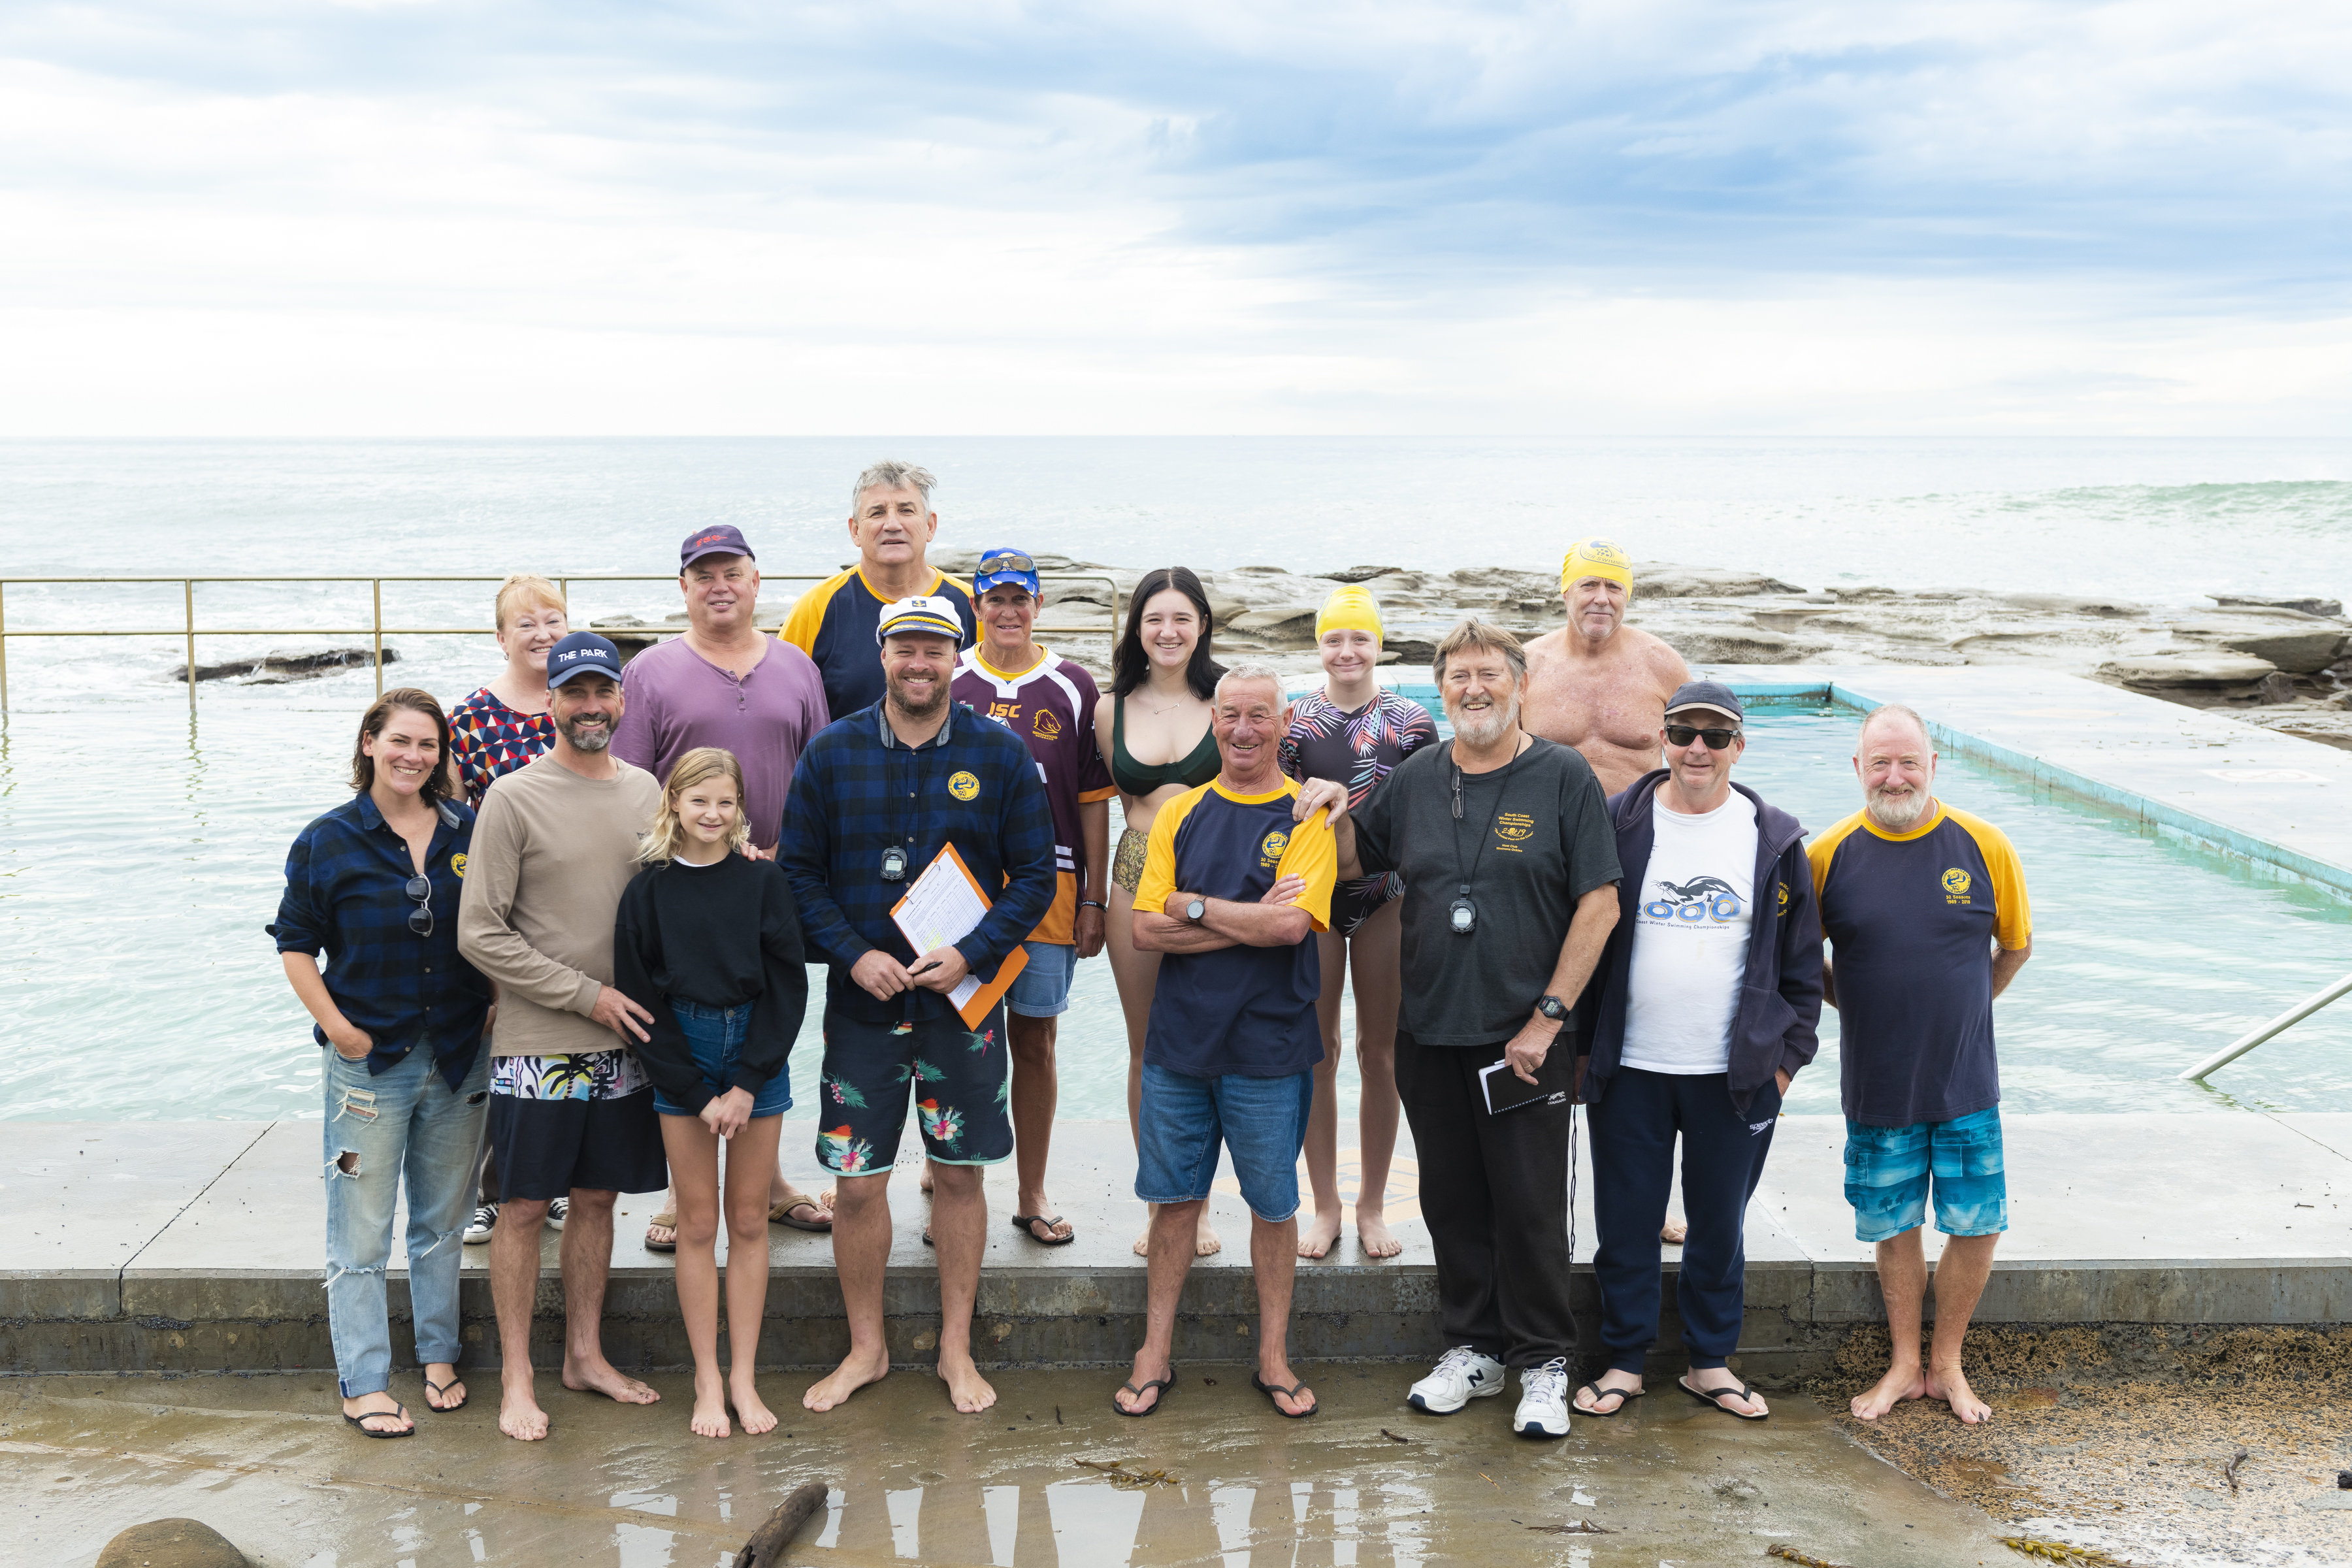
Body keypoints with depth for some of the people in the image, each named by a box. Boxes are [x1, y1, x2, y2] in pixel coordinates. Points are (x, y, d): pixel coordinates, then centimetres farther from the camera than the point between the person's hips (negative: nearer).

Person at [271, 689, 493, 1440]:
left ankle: (439, 1355, 28)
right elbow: (295, 944, -1)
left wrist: (496, 1006, 2)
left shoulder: (469, 832, 4)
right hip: (370, 1058, -3)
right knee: (361, 1230, 1)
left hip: (459, 1058, 3)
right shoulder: (329, 840, -4)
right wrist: (337, 1027, -10)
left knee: (442, 1221, 14)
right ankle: (363, 1383, 9)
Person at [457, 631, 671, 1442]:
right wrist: (586, 995, -12)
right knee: (524, 1206, 1)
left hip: (623, 1041, 5)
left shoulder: (644, 790, 8)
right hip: (536, 1043, -4)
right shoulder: (514, 798, -8)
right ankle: (516, 1377, 11)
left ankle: (586, 1353, 26)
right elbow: (480, 934, -11)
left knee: (597, 1198, 13)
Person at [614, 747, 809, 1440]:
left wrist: (747, 1084, -9)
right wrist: (697, 1096, -8)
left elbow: (788, 986, -3)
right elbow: (642, 1001, -3)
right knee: (697, 1225, 5)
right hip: (681, 1068, 0)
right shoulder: (649, 892, -3)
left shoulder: (763, 882, -2)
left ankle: (743, 1377, 14)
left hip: (757, 1060, 1)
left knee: (749, 1221, 6)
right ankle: (707, 1381, 13)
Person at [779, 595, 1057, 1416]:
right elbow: (799, 872, 2)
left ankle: (956, 1349, 22)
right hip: (861, 1001, 0)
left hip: (964, 999, 0)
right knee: (857, 1182, 4)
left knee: (961, 1173, 8)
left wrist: (970, 954, -13)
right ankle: (866, 1347, 21)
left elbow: (1035, 876, 0)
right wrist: (854, 954, -11)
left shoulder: (1001, 755, -1)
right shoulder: (831, 753, 1)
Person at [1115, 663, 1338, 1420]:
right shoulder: (1181, 813, 7)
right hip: (1179, 1042, 3)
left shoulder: (1307, 816, -3)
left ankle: (1273, 1356, 22)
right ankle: (1156, 1353, 21)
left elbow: (1291, 925, -17)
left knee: (1273, 1203, 8)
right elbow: (1147, 930, -2)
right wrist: (1249, 922, -11)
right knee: (1174, 1196, 10)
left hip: (1269, 1047, -2)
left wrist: (1196, 908, -9)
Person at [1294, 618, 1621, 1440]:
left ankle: (1542, 1363, 14)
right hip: (1430, 1035, 4)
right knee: (1452, 1202, 12)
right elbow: (1356, 864, 21)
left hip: (1527, 1040, -4)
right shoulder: (1416, 779, 9)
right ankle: (1473, 1349, 26)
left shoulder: (1564, 777, -5)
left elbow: (1599, 904, -8)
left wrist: (1548, 1018, -12)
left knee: (1531, 1208, 1)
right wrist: (1337, 816, -1)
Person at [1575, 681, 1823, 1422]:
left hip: (1736, 1075, 1)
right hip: (1629, 1069, -1)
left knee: (1719, 1223, 10)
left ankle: (1711, 1362, 25)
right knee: (1626, 1221, 6)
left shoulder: (1775, 840, 3)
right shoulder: (1617, 826, 0)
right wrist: (1579, 1042, 1)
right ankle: (1625, 1360, 20)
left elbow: (1801, 961, 8)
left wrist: (1789, 1054, 4)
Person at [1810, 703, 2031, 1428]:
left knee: (1976, 1226, 3)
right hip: (1877, 1087, 0)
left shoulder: (1984, 847, -5)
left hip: (1967, 1083, 0)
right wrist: (1858, 1007, 6)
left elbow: (2015, 946, 10)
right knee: (1894, 1228, 10)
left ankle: (1947, 1364, 23)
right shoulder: (1830, 855, -5)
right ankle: (1905, 1366, 26)